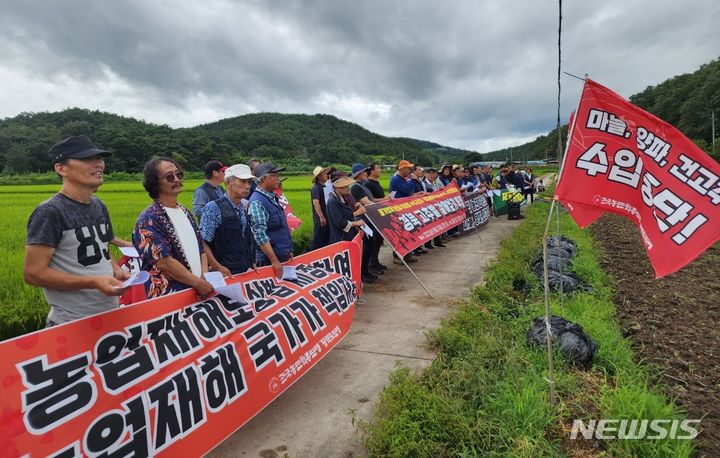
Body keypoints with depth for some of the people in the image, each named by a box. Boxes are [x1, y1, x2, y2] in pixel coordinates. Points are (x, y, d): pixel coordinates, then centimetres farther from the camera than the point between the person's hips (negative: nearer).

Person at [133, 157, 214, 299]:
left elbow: (200, 248, 14)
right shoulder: (149, 219, -11)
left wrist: (205, 277, -1)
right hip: (166, 297, -6)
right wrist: (198, 283, -14)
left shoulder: (185, 212, 11)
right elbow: (163, 262, -18)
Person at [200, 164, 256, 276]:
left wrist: (251, 262, 10)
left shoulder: (246, 208, 9)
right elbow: (202, 243, -16)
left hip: (247, 271, 6)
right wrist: (218, 268, -17)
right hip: (226, 274, -6)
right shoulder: (213, 208, -11)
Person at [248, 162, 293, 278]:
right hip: (270, 259, -8)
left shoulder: (272, 197, 10)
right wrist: (274, 261, -24)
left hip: (283, 256, 8)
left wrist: (288, 251, 17)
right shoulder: (257, 202, -17)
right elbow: (260, 235, -23)